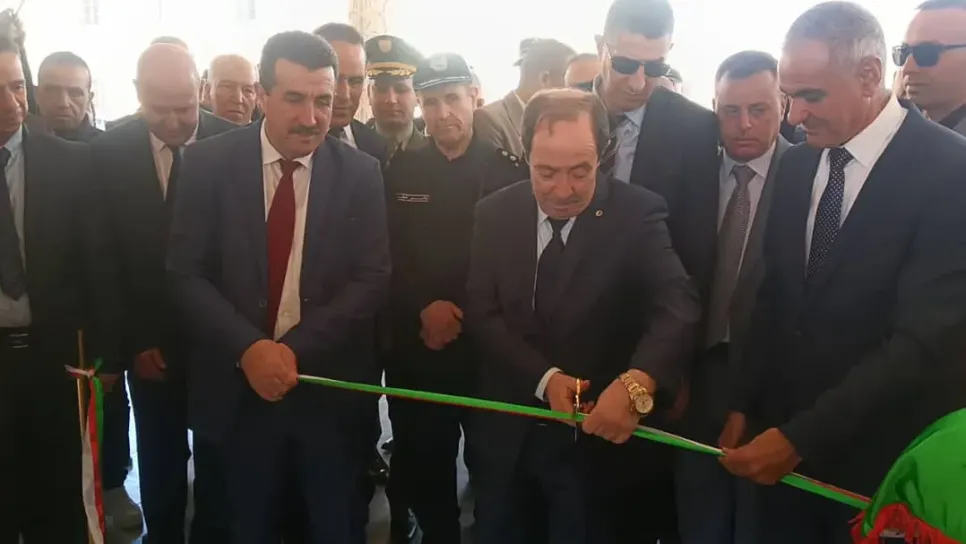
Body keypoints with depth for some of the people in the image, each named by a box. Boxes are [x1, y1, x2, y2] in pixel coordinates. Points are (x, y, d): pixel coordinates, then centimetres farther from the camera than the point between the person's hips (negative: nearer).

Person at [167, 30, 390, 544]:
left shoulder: (360, 172, -3)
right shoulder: (208, 163, -4)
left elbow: (372, 279, -6)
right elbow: (186, 273, -5)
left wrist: (297, 350, -16)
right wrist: (248, 348, -18)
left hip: (332, 387, 0)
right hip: (237, 385, 0)